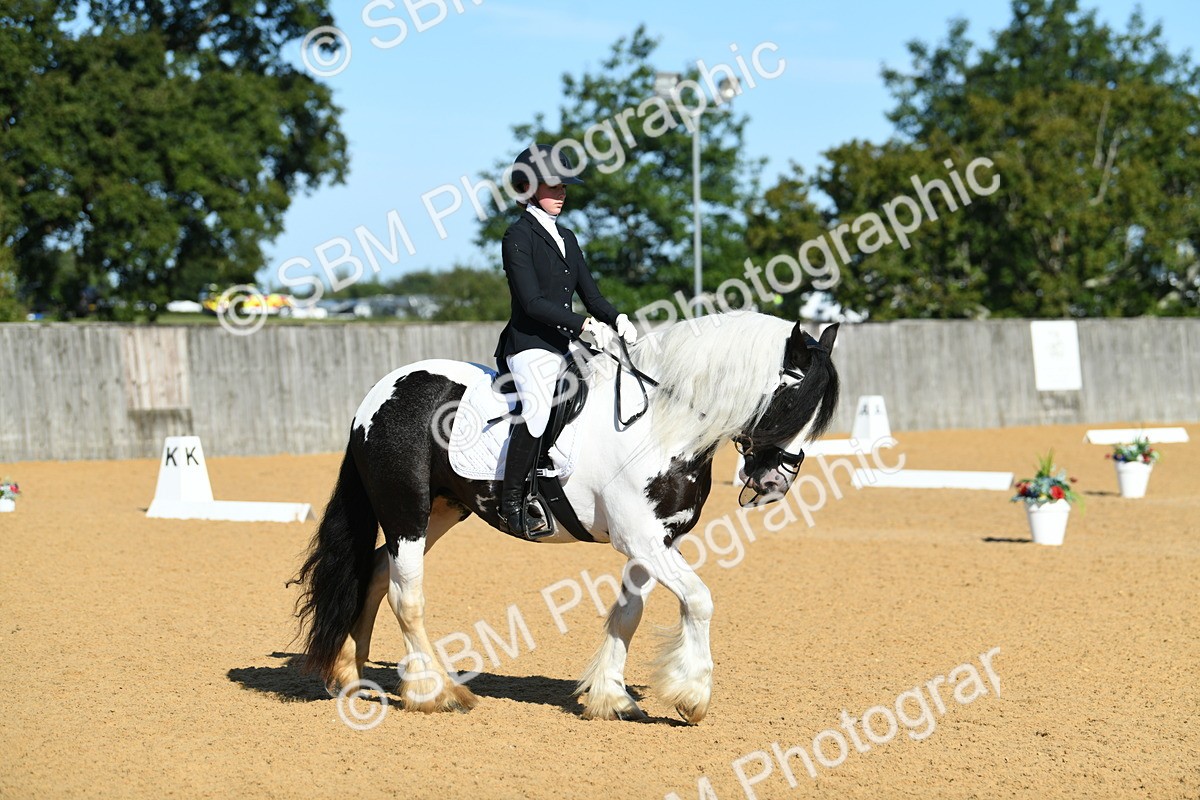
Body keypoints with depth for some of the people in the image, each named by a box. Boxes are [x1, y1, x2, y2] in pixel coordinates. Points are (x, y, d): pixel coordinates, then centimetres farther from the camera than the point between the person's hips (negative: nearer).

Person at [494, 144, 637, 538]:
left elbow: (590, 294, 15)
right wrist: (586, 324, -22)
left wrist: (616, 320, -6)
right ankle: (512, 504, -20)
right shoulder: (519, 236, -5)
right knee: (538, 408, -29)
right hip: (530, 346, -9)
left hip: (567, 346, 9)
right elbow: (531, 302, -15)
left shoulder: (566, 237, 18)